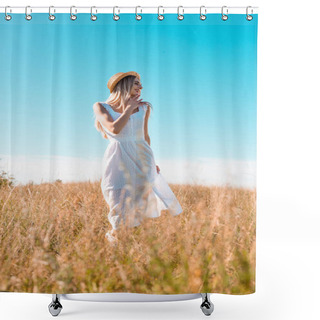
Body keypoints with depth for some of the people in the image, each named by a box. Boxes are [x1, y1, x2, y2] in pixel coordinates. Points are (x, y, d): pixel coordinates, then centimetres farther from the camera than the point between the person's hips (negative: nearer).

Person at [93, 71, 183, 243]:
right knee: (120, 203, -3)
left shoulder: (143, 108, 10)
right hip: (118, 160, -3)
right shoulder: (100, 107, 1)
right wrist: (129, 108, -6)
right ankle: (114, 235, 17)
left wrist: (151, 161, 18)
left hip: (141, 158, 3)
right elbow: (114, 129, -15)